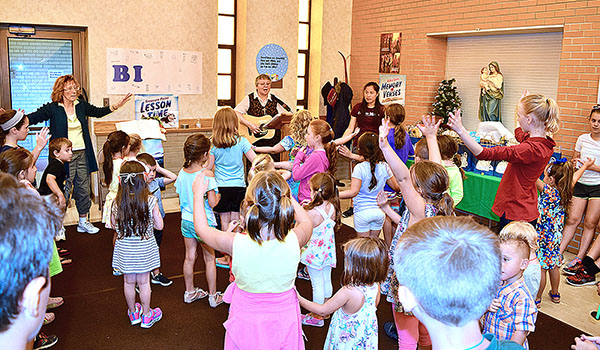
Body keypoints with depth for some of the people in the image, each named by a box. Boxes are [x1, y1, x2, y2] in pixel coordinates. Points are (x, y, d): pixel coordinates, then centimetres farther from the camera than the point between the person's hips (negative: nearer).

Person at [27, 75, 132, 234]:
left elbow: (98, 112, 21)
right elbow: (33, 118, -12)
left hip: (82, 154, 5)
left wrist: (116, 106, 13)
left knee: (83, 189, 13)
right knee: (64, 191, -2)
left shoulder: (81, 105, 7)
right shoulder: (52, 108, -6)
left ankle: (83, 222, 28)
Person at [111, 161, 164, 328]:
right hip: (144, 248, -1)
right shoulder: (150, 201, -18)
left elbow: (114, 225, 0)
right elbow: (159, 226, -10)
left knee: (129, 281, 17)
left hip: (125, 250, 1)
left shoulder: (117, 203, -13)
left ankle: (133, 313, 35)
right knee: (144, 282, 12)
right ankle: (146, 315, 26)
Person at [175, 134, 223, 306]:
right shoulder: (207, 174, -21)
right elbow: (212, 203, -21)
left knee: (189, 257, 17)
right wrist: (218, 196, -1)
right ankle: (213, 295, 21)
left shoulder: (182, 172, -2)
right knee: (209, 258, 10)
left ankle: (190, 292, 32)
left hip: (186, 220, 6)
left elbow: (181, 198, 7)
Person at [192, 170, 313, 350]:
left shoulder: (237, 244, -28)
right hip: (284, 319, 1)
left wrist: (198, 194, 8)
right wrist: (284, 192, 9)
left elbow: (202, 228, -6)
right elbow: (306, 221, 2)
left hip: (247, 320, 0)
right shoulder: (294, 241, -25)